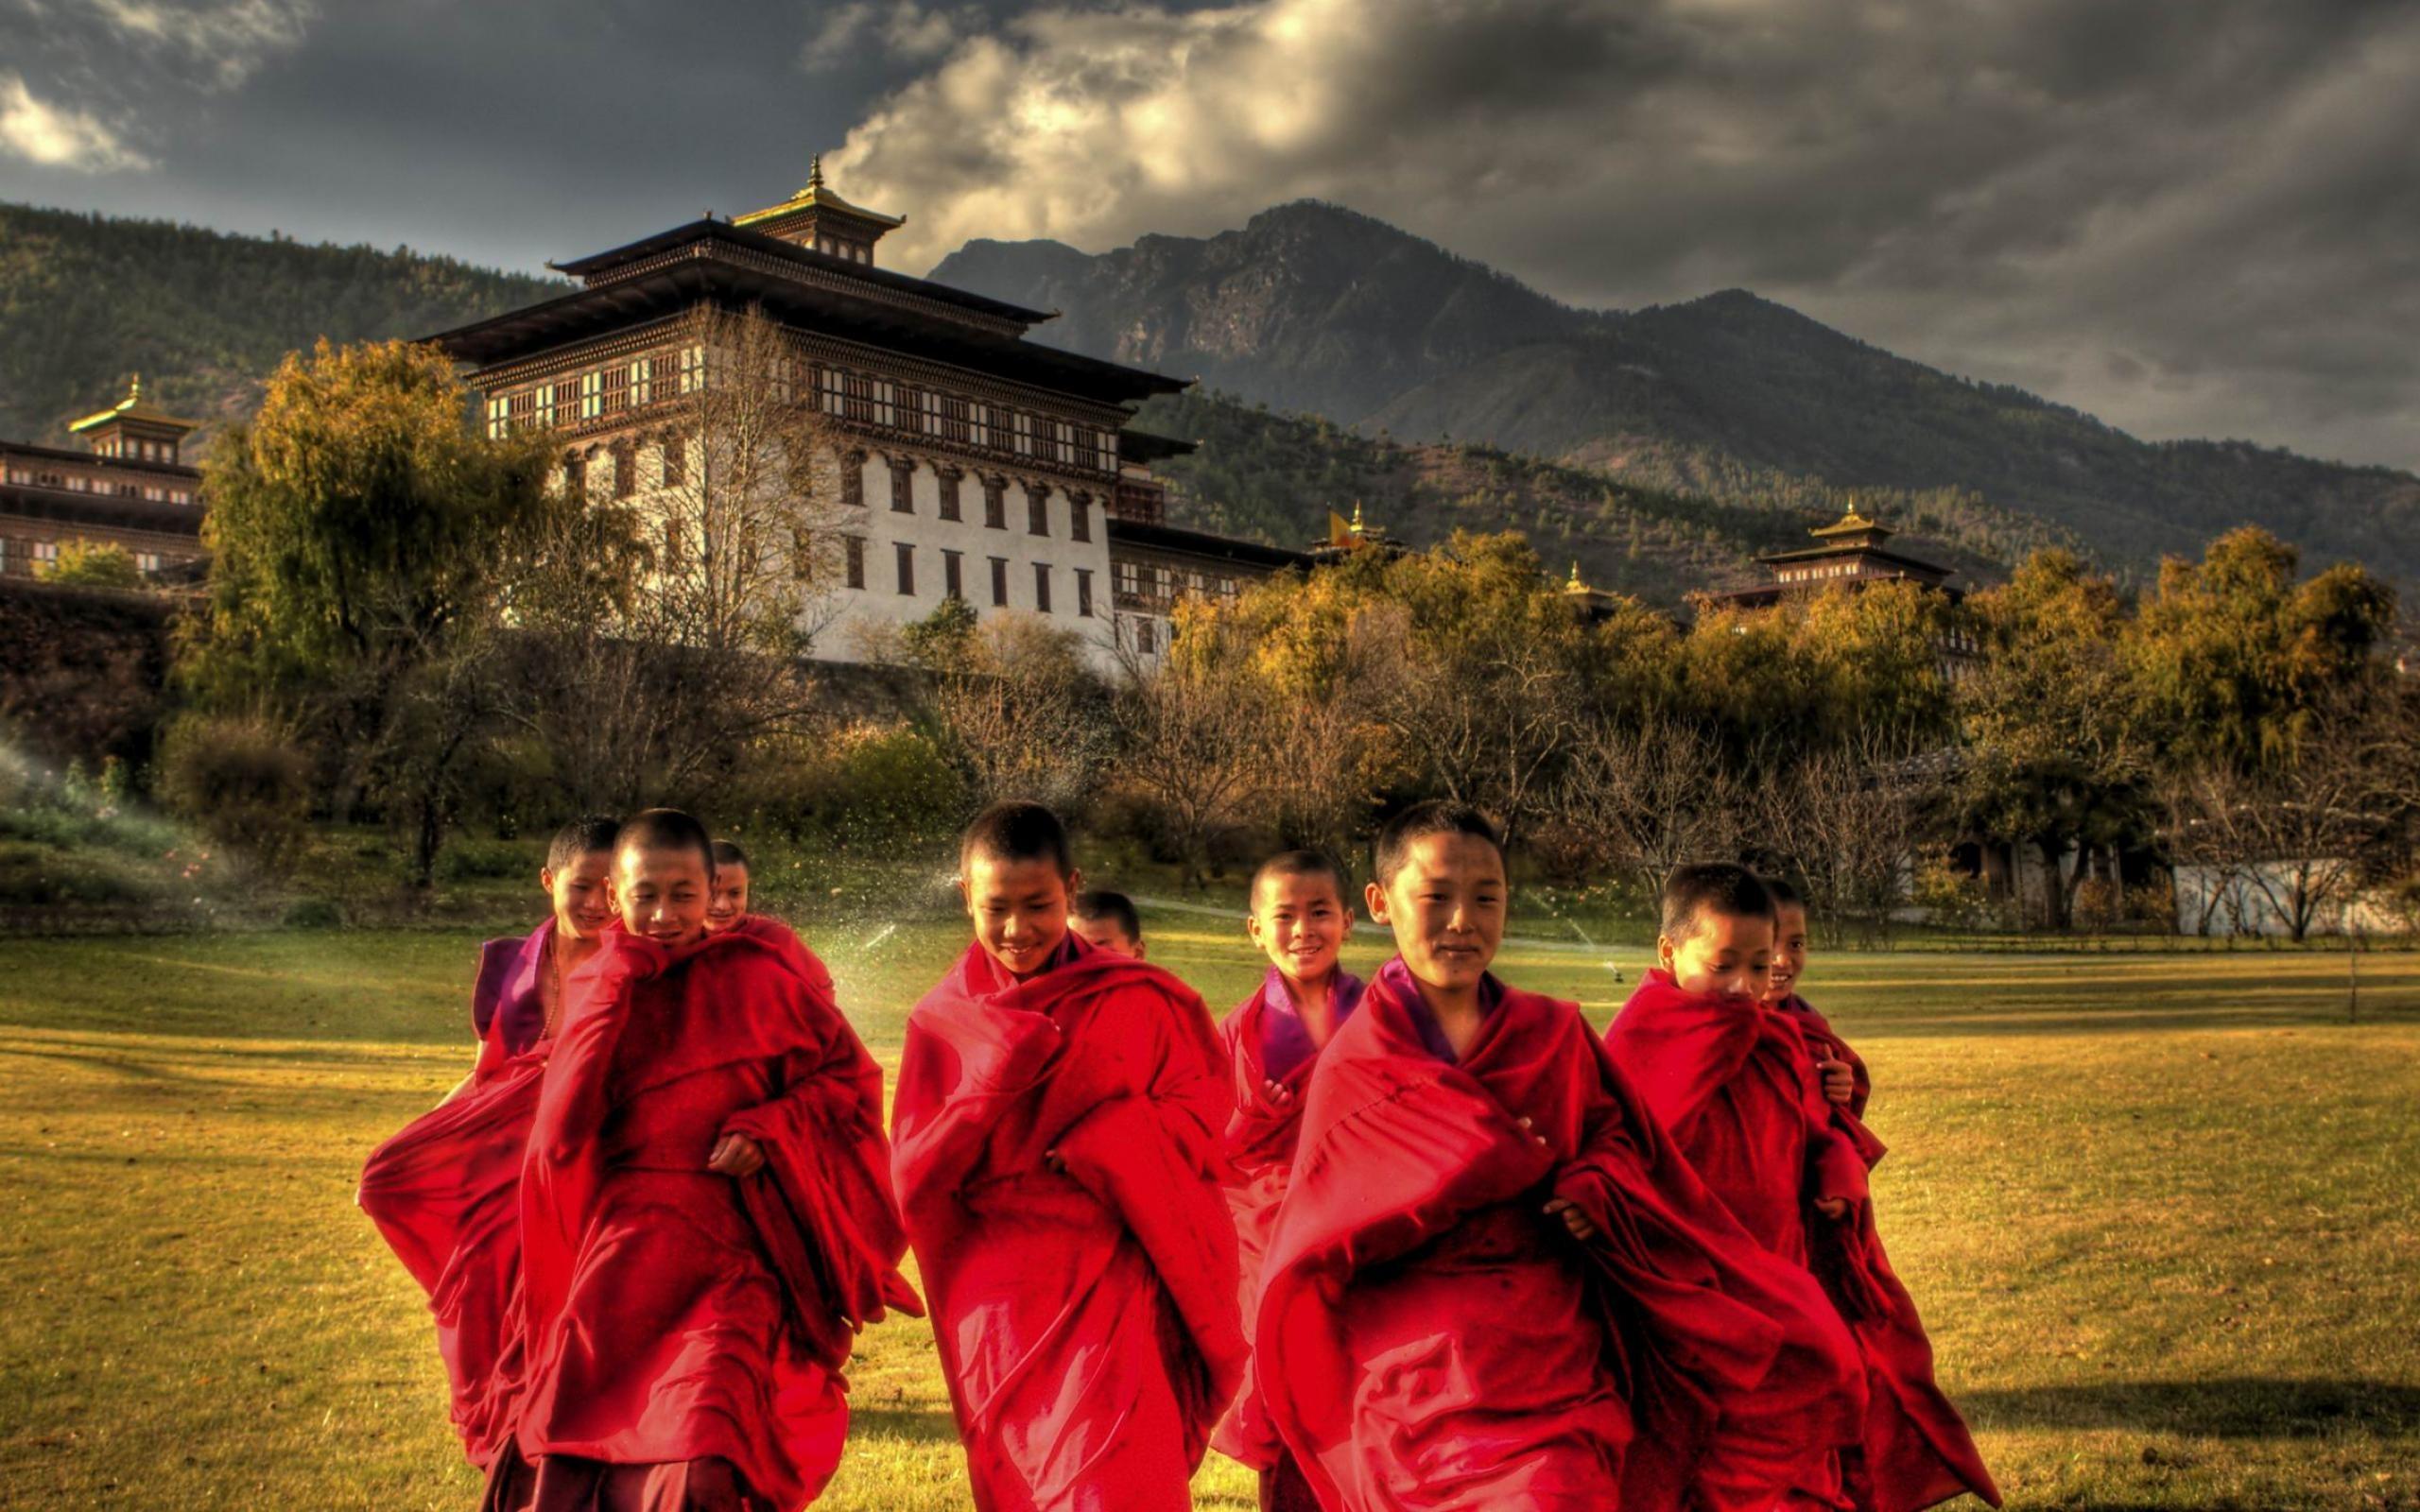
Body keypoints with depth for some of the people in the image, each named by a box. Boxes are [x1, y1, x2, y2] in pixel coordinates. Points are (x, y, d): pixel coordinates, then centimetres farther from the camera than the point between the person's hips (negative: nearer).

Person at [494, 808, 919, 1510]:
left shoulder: (761, 968, -1)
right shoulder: (602, 990, 7)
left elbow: (849, 1075, 4)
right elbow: (560, 1134, -6)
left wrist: (767, 1128, -13)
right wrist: (617, 990, -11)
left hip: (735, 1247, -3)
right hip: (628, 1246, 3)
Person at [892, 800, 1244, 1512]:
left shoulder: (1137, 1000, -1)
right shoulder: (942, 1021, 3)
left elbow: (1199, 1119, 1)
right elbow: (915, 1180, -1)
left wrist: (1097, 1145, -15)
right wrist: (992, 1086, -16)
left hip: (1113, 1286, -2)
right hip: (1000, 1300, 2)